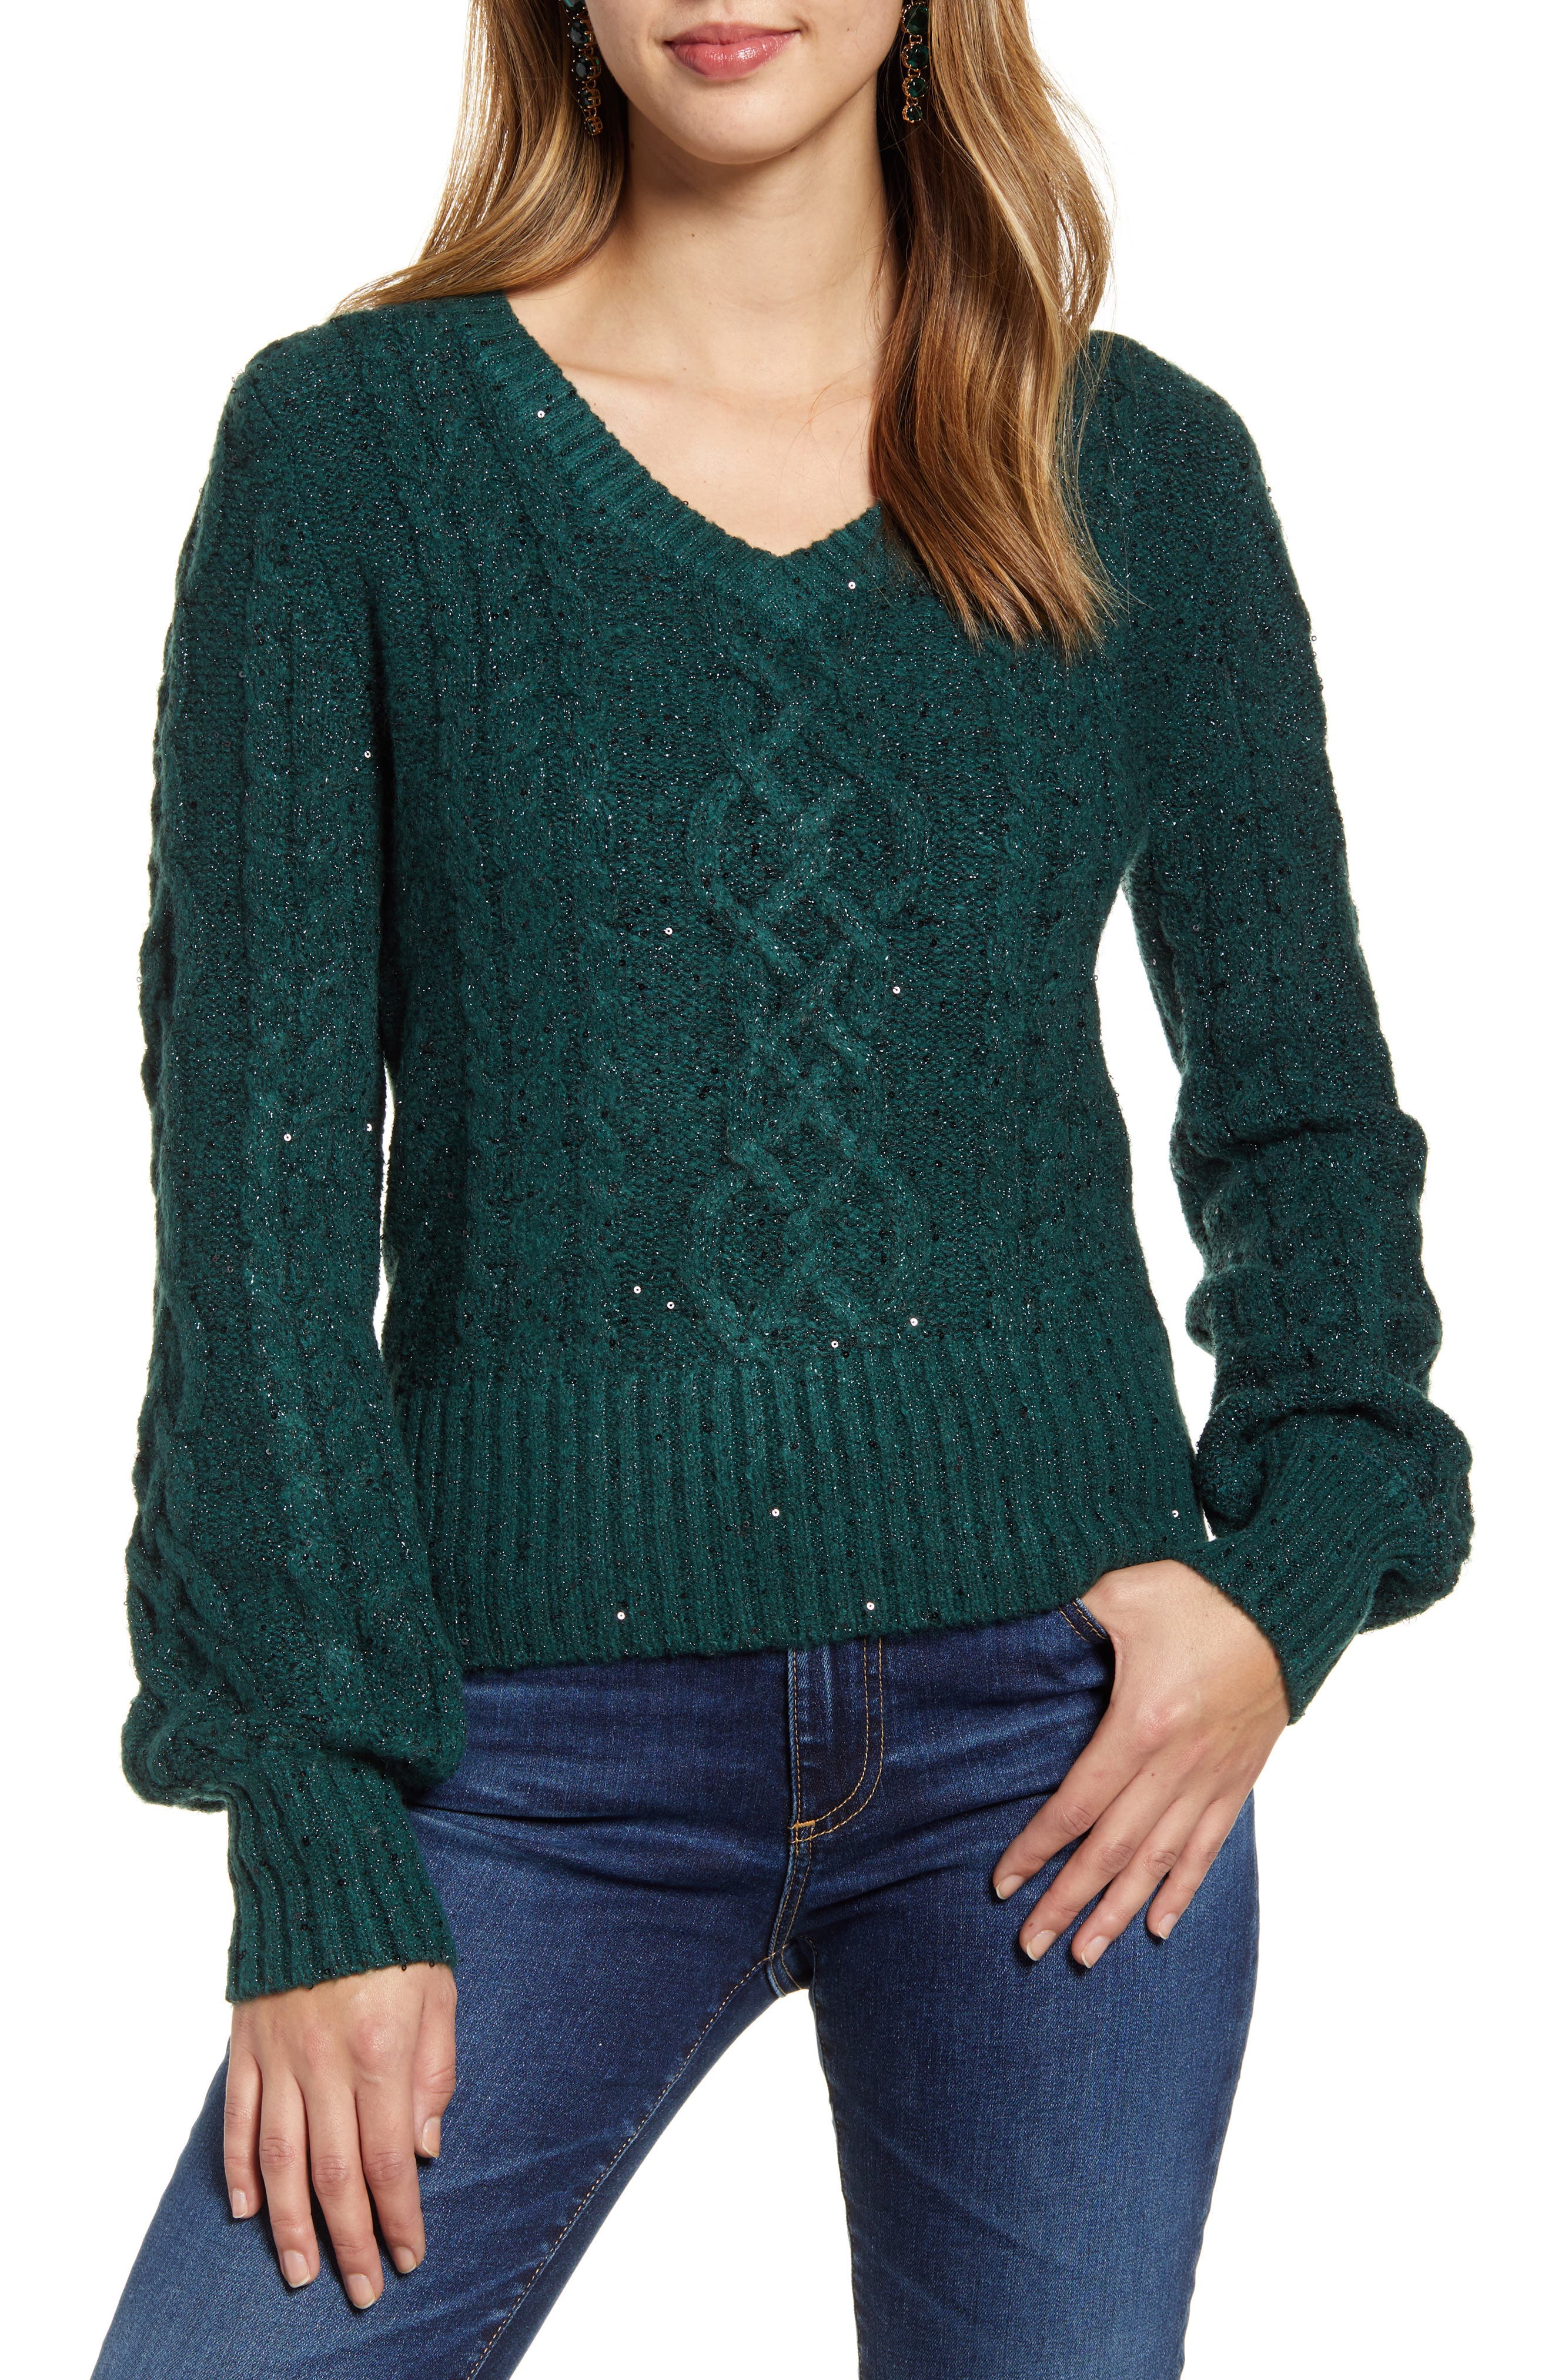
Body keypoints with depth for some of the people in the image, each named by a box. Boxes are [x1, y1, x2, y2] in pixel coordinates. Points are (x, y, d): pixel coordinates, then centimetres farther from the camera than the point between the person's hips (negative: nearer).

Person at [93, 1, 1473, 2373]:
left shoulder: (1147, 471, 5)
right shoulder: (350, 443, 0)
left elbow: (1307, 1108, 13)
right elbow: (261, 1157, -3)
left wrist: (1293, 1582, -3)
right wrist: (321, 1851, -7)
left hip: (1059, 1706, 2)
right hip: (552, 1729, -1)